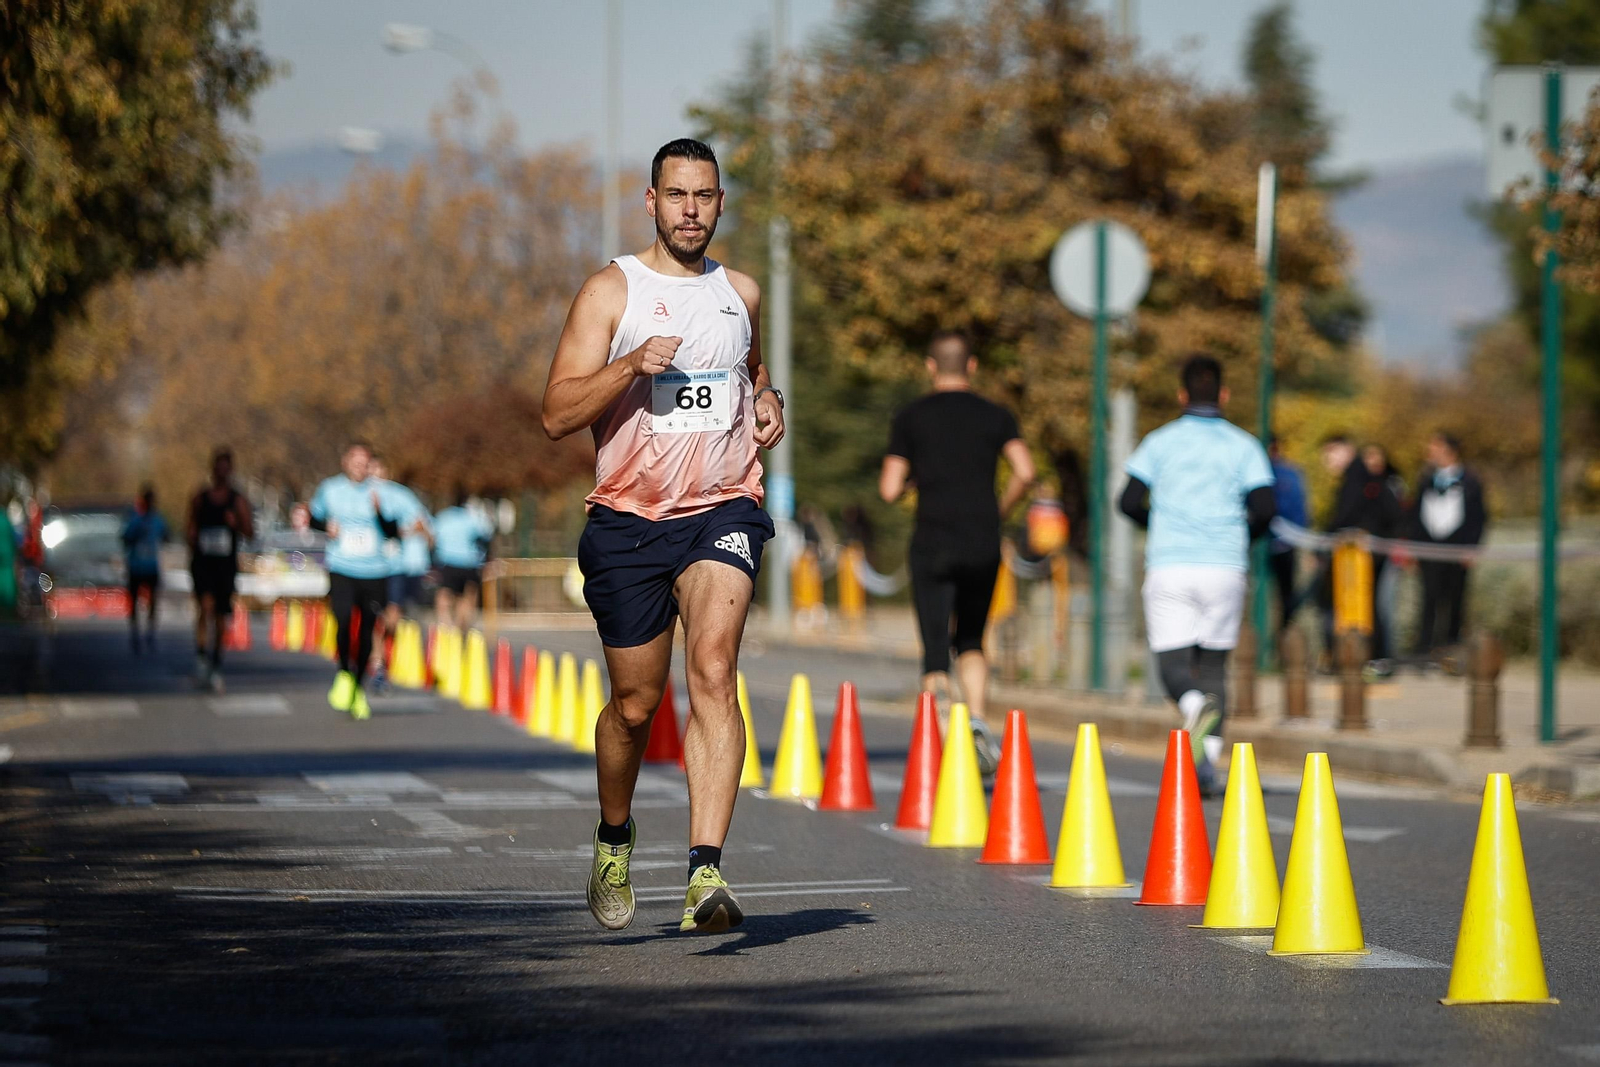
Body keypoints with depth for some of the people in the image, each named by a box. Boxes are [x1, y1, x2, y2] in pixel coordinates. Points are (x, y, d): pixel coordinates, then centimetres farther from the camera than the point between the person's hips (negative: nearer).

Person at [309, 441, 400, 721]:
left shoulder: (378, 491, 2)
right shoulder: (330, 489, 2)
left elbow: (392, 532, -2)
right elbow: (314, 517, 16)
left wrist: (380, 511, -20)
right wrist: (326, 526, -5)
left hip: (374, 572, 2)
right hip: (341, 569, -1)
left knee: (366, 630, 8)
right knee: (344, 621, -23)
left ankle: (358, 688, 27)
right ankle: (344, 674, 1)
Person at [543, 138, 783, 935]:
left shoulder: (741, 292, 12)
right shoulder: (610, 291, -1)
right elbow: (557, 414, -8)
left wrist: (768, 403, 10)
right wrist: (632, 366, -22)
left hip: (723, 514, 1)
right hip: (629, 519, -1)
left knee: (713, 670, -22)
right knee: (636, 702, 8)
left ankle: (706, 873, -30)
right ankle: (614, 839, 39)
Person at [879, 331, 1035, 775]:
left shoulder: (911, 418, 3)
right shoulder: (996, 416, 7)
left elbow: (889, 491, -1)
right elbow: (1025, 472, -7)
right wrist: (998, 512, 10)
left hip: (933, 544, -2)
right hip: (984, 546, 2)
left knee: (936, 651, -2)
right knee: (971, 641, 21)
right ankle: (977, 721, -2)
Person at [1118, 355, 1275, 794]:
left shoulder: (1159, 442, 7)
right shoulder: (1243, 445, 6)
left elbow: (1130, 502, -1)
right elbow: (1264, 508, -5)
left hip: (1168, 564, 0)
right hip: (1224, 566, 1)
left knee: (1172, 658, 3)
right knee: (1214, 661, 10)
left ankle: (1193, 702, -32)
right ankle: (1207, 761, -1)